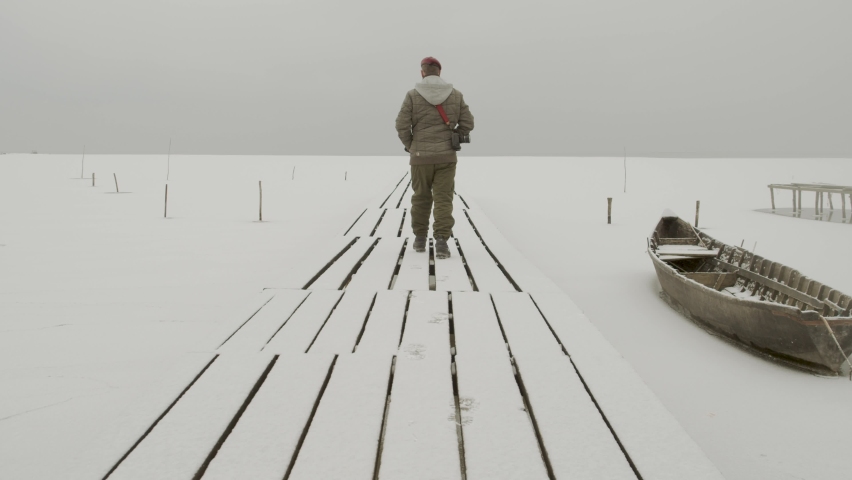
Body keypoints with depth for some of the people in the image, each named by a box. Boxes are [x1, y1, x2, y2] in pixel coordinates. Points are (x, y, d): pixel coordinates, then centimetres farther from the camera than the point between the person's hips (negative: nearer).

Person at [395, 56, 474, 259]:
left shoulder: (413, 95, -3)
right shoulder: (455, 94, 4)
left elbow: (402, 125, -9)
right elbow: (467, 124, 2)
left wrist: (411, 147, 8)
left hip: (421, 156, 0)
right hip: (446, 156, 0)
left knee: (421, 197, 16)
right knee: (443, 200, -1)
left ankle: (420, 239, 25)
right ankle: (441, 242, -16)